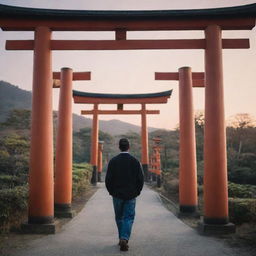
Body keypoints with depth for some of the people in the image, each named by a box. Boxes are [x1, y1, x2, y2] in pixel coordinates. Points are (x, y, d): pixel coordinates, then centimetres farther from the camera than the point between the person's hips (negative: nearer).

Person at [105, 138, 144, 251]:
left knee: (119, 218, 16)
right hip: (131, 195, -1)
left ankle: (122, 239, 25)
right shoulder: (135, 161, -5)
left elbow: (108, 179, -6)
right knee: (128, 218, 5)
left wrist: (111, 191, 8)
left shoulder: (113, 161, -5)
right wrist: (137, 191, 8)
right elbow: (141, 179, -6)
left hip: (117, 195, 1)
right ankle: (124, 239, -11)